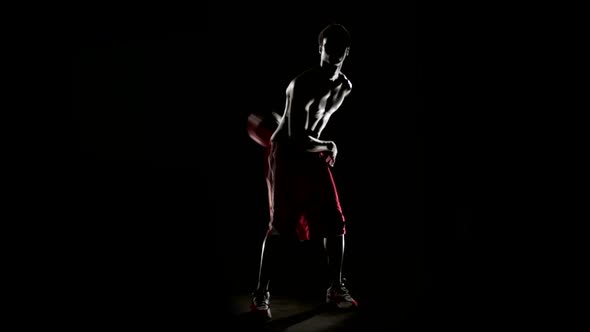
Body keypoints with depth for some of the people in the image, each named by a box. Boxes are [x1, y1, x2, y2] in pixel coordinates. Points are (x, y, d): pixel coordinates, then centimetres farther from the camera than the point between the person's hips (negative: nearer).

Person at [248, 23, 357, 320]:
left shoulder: (344, 87, 1)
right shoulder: (302, 84, -25)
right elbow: (298, 138, -30)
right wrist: (330, 147, -14)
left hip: (314, 153, 7)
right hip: (286, 154, -7)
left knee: (335, 222, 3)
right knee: (279, 227, -5)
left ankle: (335, 288, 16)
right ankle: (261, 294, 7)